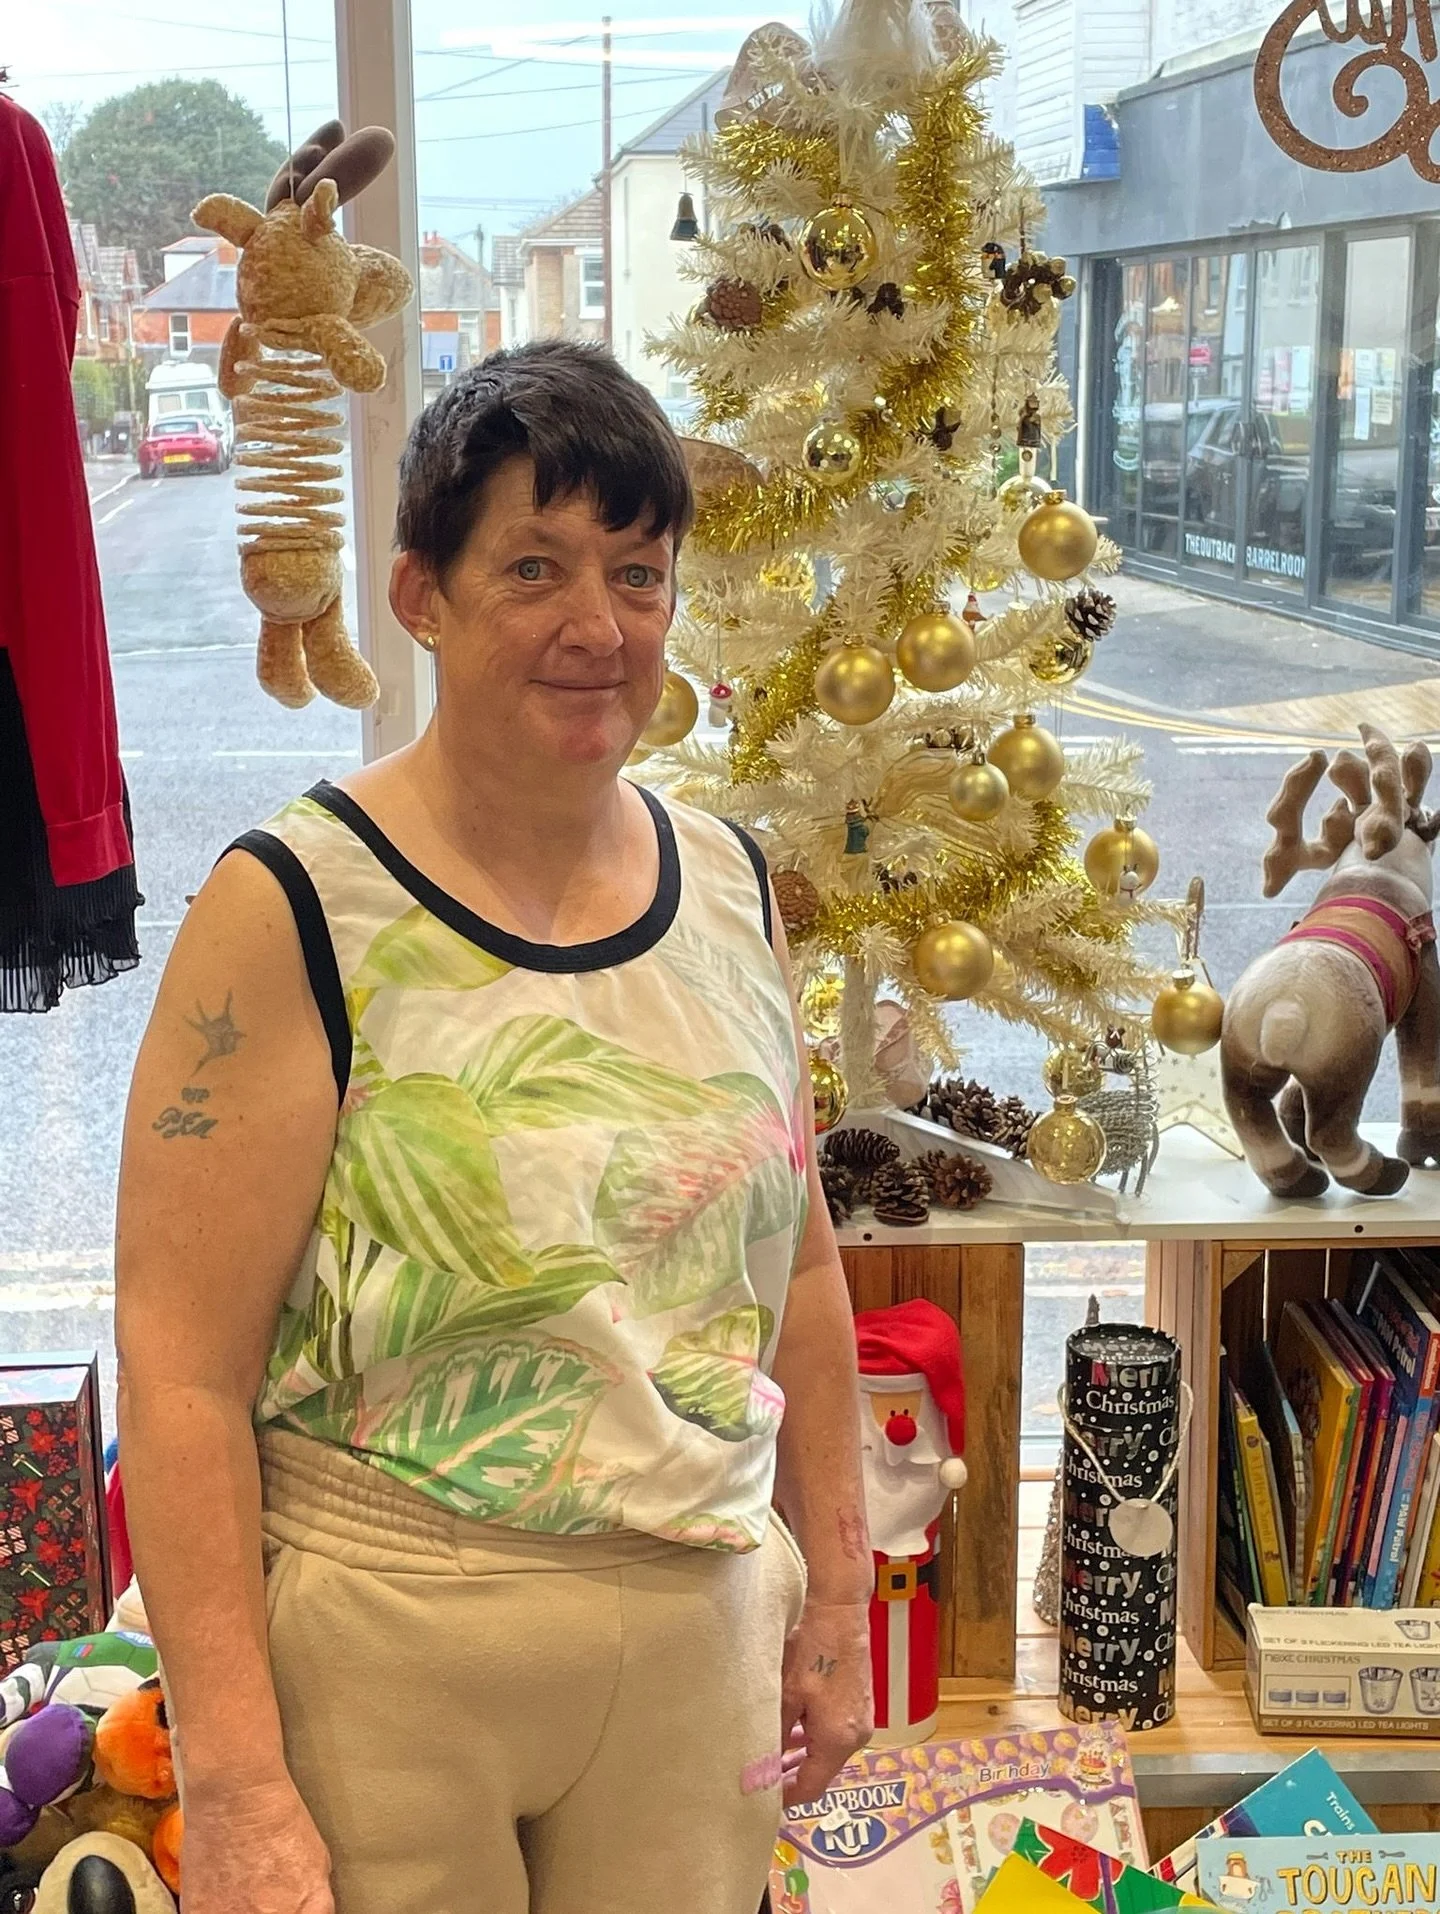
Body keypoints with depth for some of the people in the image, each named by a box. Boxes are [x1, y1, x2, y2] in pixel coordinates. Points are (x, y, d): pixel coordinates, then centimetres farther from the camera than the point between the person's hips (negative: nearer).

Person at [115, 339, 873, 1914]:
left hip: (696, 1633, 5)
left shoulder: (727, 886, 3)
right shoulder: (295, 912, -13)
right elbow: (183, 1369, -15)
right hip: (383, 1649, -4)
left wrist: (836, 1597, 12)